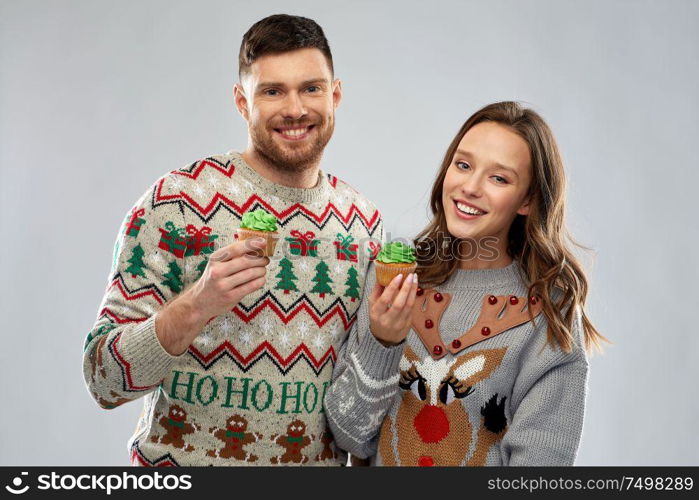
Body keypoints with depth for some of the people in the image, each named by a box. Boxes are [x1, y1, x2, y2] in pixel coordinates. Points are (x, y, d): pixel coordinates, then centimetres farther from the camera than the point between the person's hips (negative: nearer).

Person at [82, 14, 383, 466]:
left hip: (320, 460, 4)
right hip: (181, 457, -4)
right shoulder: (177, 200, -15)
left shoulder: (364, 220, -2)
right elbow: (103, 379, -15)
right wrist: (195, 307, -31)